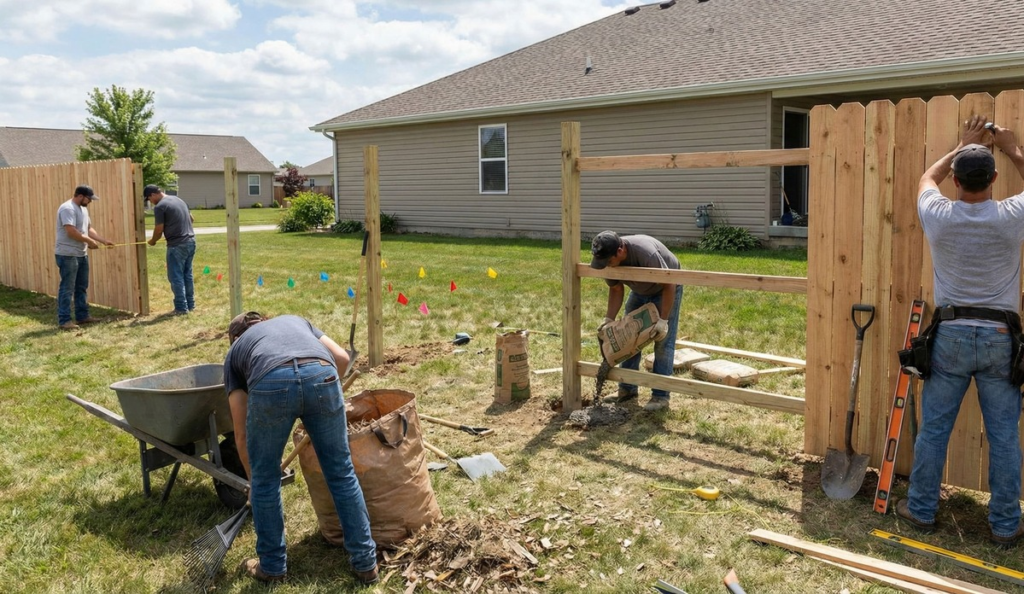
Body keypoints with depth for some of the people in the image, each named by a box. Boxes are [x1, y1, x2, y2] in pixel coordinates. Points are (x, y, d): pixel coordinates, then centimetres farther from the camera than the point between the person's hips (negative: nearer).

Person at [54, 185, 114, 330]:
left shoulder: (83, 209, 14)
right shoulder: (68, 209, -17)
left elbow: (89, 228, 18)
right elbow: (71, 232, -24)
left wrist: (104, 241, 9)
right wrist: (90, 241, -14)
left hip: (81, 254, 10)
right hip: (67, 255, -10)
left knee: (82, 287, 15)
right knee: (67, 288, -7)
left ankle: (82, 316, 23)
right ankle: (64, 320, -4)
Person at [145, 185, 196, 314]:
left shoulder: (159, 207, -10)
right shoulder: (179, 200, 15)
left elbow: (159, 229, -7)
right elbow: (191, 219, 24)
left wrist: (153, 241, 11)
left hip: (177, 245, -8)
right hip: (191, 241, 8)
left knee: (176, 277, 0)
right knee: (187, 275, 15)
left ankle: (181, 308, 2)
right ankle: (190, 304, 20)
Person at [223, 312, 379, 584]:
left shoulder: (235, 352, 35)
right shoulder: (295, 320, 42)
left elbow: (241, 433, 32)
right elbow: (341, 357, 27)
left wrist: (253, 479, 44)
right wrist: (321, 393, 42)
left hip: (271, 383, -1)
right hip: (321, 375, 2)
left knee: (265, 479, 22)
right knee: (341, 472, 17)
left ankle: (272, 566, 35)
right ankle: (365, 563, 27)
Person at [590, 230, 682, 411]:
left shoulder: (647, 253, -40)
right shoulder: (608, 258, -22)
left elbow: (669, 285, -29)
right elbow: (616, 289, -8)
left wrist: (663, 320, -30)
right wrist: (609, 318, -19)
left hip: (666, 289, -6)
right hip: (640, 291, 6)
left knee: (663, 343, -10)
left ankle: (661, 396, -6)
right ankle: (627, 389, 15)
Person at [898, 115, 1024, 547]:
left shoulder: (939, 216, -5)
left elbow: (928, 178, 19)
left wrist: (962, 147, 30)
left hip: (951, 335, 0)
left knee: (933, 428, 10)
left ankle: (921, 509, 20)